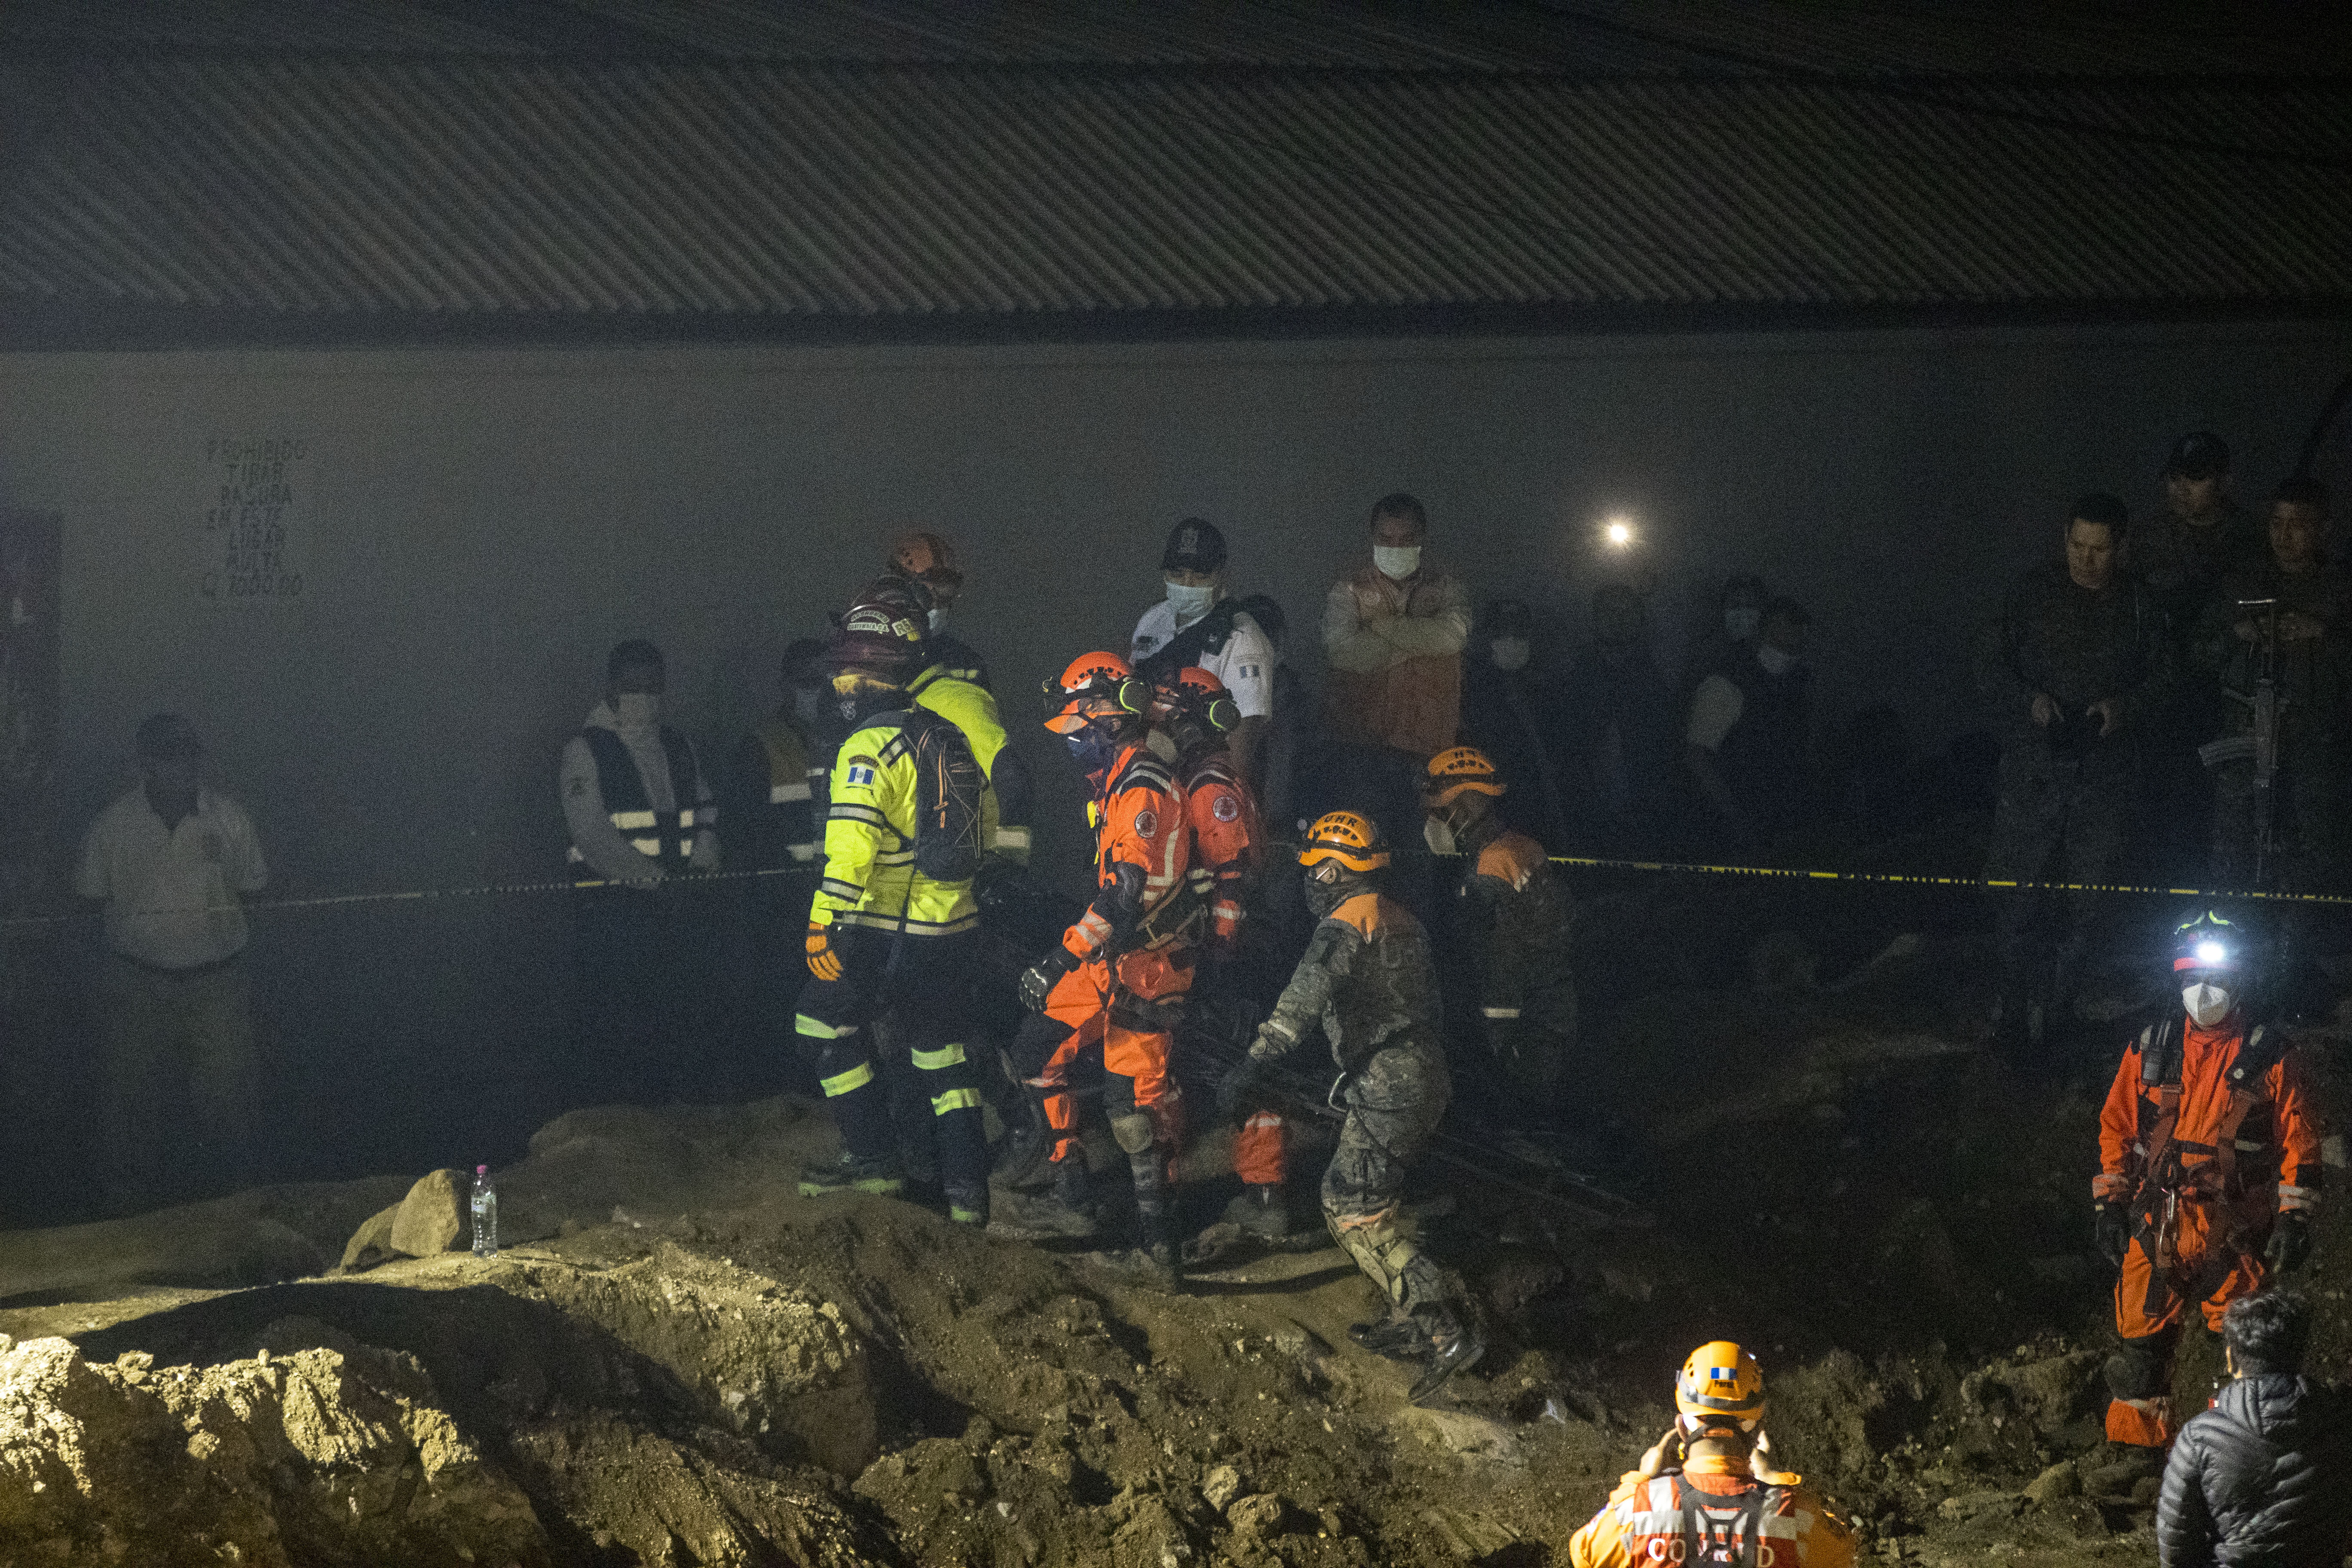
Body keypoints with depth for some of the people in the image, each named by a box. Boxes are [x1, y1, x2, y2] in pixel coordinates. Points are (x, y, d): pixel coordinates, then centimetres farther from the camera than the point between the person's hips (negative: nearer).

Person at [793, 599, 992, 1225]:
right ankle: (967, 1187, 12)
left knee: (825, 1026, 9)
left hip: (888, 931, -8)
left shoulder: (871, 746, -15)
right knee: (941, 1050, 15)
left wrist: (824, 923, -21)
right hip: (954, 925, 8)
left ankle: (874, 1156, 9)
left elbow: (853, 843, -23)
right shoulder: (947, 735, 10)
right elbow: (982, 823, 20)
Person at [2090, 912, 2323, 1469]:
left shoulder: (2273, 1057, -1)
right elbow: (2117, 1129, 14)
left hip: (2236, 1235, -2)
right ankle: (2135, 1455, 16)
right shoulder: (2151, 1049, 8)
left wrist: (2293, 1221, -5)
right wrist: (2108, 1206, 9)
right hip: (2157, 1229, 3)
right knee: (2140, 1344, 3)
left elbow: (2299, 1145, 0)